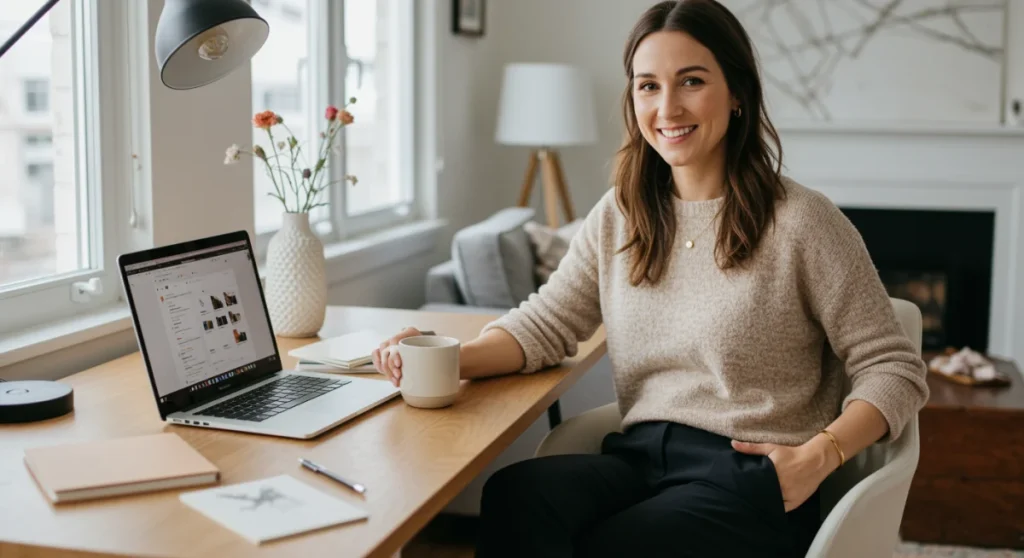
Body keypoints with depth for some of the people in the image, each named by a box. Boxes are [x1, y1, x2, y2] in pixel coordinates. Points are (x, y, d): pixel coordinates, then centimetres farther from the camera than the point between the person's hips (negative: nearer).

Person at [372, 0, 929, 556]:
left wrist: (818, 455, -17)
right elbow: (545, 322, 8)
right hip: (639, 457, 4)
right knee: (512, 495, -27)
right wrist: (450, 360, -11)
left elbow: (895, 370, -1)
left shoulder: (802, 222, -4)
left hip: (749, 475, -4)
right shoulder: (617, 217, 12)